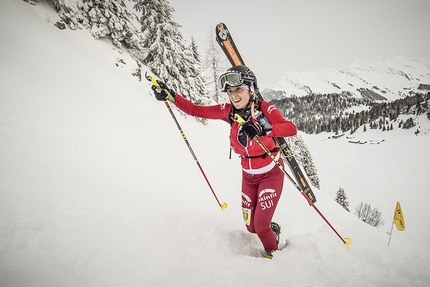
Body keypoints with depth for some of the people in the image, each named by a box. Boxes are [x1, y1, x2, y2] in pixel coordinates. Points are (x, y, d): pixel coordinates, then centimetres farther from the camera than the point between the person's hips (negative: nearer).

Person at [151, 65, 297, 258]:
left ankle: (272, 254, 27)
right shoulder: (228, 111, -10)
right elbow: (196, 110, -8)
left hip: (271, 173, -4)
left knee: (261, 225, -5)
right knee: (251, 226, 11)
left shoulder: (265, 109, -20)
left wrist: (264, 129, -49)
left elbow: (291, 129, -33)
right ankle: (273, 230, 45)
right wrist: (171, 96, -19)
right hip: (248, 175, 4)